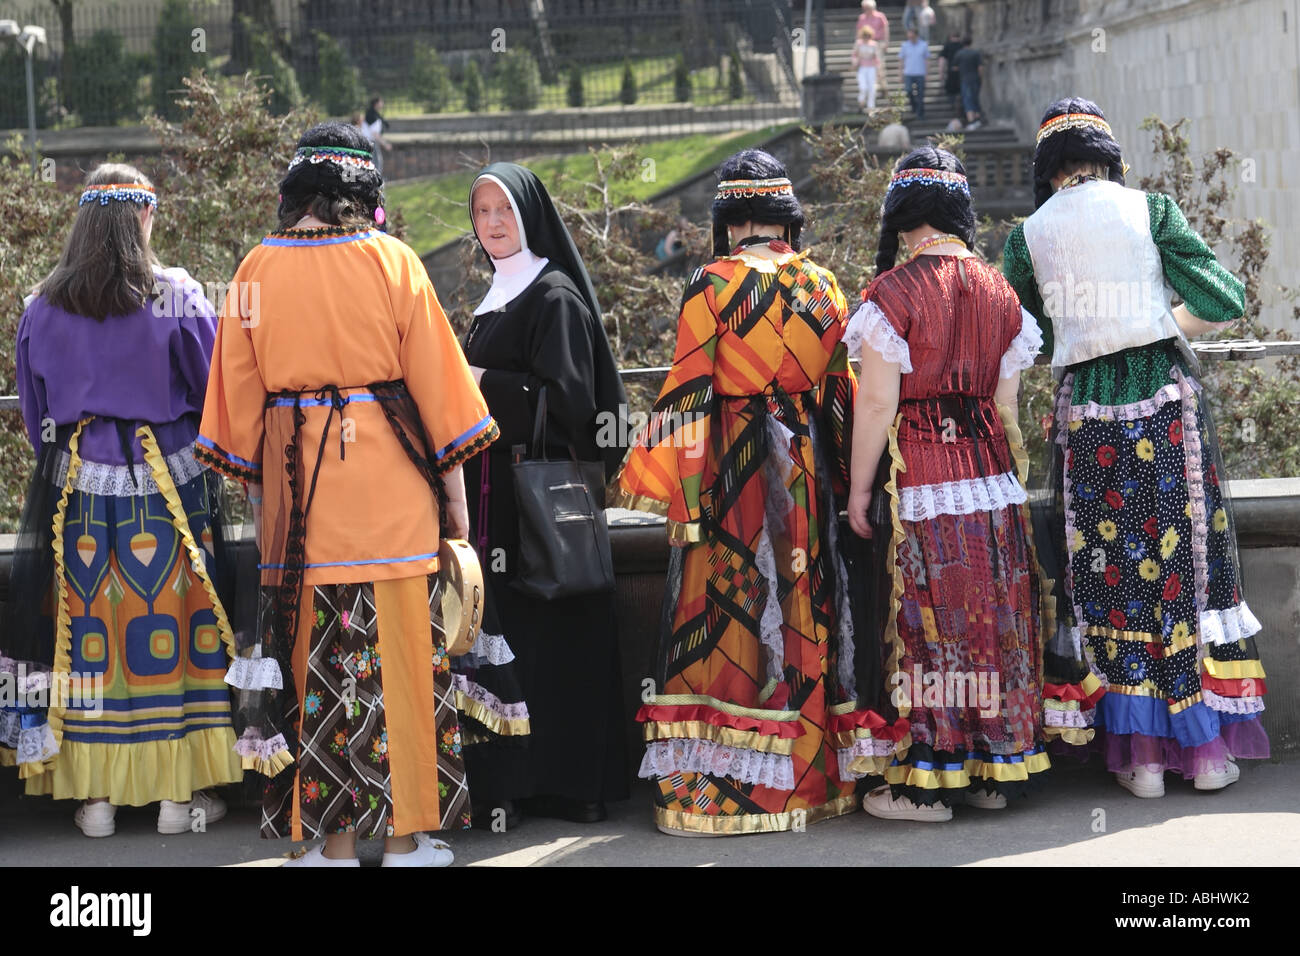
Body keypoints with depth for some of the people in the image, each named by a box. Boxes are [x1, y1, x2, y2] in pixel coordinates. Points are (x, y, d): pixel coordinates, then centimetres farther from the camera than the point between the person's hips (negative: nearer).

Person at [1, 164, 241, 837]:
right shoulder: (177, 297, -7)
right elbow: (215, 395, 0)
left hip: (75, 483, 2)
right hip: (167, 482, -2)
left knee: (89, 628, 7)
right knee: (167, 624, 4)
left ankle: (95, 795, 11)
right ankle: (180, 791, 9)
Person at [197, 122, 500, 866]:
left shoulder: (258, 270, 1)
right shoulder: (392, 262, -4)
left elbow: (239, 393, 6)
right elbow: (437, 382, -2)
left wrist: (260, 489, 16)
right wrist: (454, 493, 6)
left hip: (296, 481, 2)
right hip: (390, 479, -2)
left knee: (320, 659, 7)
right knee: (399, 653, 4)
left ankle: (334, 837, 12)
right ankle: (406, 834, 9)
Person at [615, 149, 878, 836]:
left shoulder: (712, 284, -8)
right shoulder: (822, 285, 6)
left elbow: (687, 392, -10)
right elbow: (842, 392, 10)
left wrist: (660, 484, -7)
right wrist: (843, 478, 19)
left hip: (731, 470, -4)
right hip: (806, 468, 5)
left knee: (727, 616, -1)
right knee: (804, 607, 11)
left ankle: (723, 790, -1)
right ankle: (815, 774, 17)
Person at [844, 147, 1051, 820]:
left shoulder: (892, 292, -9)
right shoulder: (998, 291, 7)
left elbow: (877, 402, -12)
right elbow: (1007, 403, 8)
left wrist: (859, 488, -4)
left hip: (920, 473, -5)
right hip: (990, 465, 5)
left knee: (930, 616, 0)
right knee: (997, 613, 9)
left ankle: (927, 783, 5)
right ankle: (997, 772, 17)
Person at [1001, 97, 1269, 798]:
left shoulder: (1028, 236, 4)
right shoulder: (1150, 208, 1)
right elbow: (1225, 301, -2)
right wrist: (1162, 326, 12)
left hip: (1087, 409, 1)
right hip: (1167, 395, 0)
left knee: (1111, 570, 7)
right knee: (1185, 556, 7)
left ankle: (1140, 753, 8)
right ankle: (1206, 747, 11)